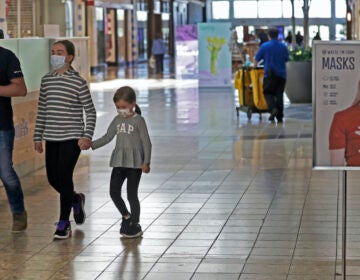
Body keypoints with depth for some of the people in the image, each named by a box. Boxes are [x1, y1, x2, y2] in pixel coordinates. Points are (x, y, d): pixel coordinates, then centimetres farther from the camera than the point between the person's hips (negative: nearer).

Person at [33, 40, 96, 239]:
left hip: (71, 138, -5)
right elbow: (42, 111, 14)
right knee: (52, 178, 8)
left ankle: (63, 223, 2)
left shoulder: (78, 82, -7)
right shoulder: (46, 80, 8)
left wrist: (87, 136, -14)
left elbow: (90, 111, -4)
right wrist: (38, 137, 13)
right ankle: (76, 200, 38)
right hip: (51, 138, 6)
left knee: (64, 177, -8)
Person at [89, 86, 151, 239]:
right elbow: (107, 137, 14)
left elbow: (146, 142, -8)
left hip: (135, 163, -6)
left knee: (131, 194, -2)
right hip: (119, 162, 6)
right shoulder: (117, 120, 10)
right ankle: (126, 217, 25)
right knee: (114, 192, 3)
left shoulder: (138, 120, -6)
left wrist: (146, 162, -15)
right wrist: (91, 144, 0)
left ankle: (135, 226, 11)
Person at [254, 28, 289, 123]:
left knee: (268, 92, 5)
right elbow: (286, 59, 19)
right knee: (279, 94, 7)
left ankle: (273, 108, -21)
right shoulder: (283, 47, 8)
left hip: (269, 73, -3)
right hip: (281, 74, 3)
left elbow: (256, 59, 3)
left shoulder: (264, 46, -2)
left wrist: (254, 67, 22)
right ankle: (280, 116, 4)